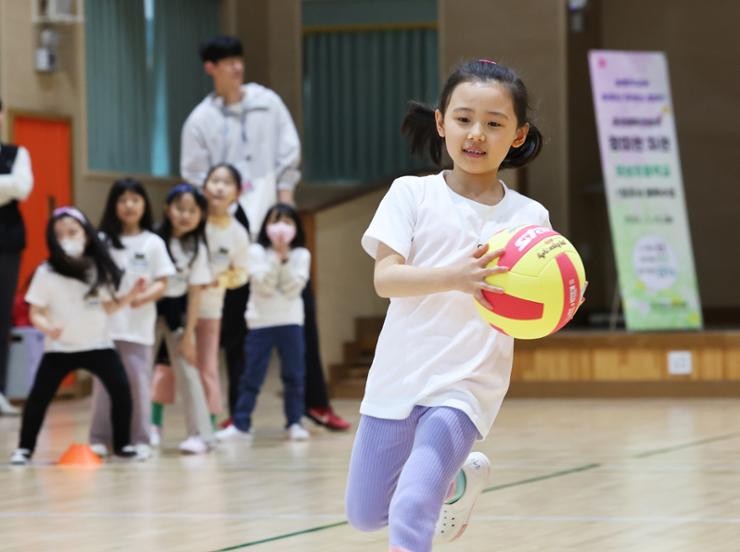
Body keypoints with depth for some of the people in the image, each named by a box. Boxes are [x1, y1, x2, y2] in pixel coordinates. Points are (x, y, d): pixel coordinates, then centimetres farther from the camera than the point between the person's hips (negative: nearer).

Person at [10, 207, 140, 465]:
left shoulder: (99, 269, 2)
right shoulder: (47, 272, -9)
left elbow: (107, 306, 11)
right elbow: (35, 313, -9)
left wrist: (130, 296, -4)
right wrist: (47, 328, -29)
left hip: (98, 344, 2)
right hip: (59, 348, -2)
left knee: (121, 389, -6)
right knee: (39, 396, -6)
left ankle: (122, 444, 8)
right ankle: (25, 448, 7)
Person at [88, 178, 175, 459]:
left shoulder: (153, 243, 4)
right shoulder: (102, 241, 6)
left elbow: (162, 283, 1)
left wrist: (145, 297, -18)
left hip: (139, 325, -1)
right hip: (106, 323, 1)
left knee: (138, 382, -2)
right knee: (105, 381, 1)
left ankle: (139, 440, 3)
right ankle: (100, 439, 6)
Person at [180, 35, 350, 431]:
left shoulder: (267, 102, 6)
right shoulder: (200, 120, 2)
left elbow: (289, 153, 6)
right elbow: (195, 178, 1)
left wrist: (285, 197, -4)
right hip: (232, 222, -2)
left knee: (300, 303, -1)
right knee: (235, 317, 1)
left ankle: (315, 400, 5)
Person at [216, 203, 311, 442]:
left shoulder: (300, 254, 3)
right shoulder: (257, 251, -1)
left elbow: (293, 288, -9)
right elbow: (264, 286, -12)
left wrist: (285, 259, -15)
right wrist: (276, 257, -17)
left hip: (291, 322, 2)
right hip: (261, 321, -1)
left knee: (294, 375, 3)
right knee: (252, 375, -1)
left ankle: (294, 423, 11)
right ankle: (240, 425, 3)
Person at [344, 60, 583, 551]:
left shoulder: (529, 217, -1)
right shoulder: (412, 194, -3)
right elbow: (385, 277, -16)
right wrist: (456, 277, -33)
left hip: (466, 386, -2)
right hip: (398, 378, 2)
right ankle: (459, 479, 40)